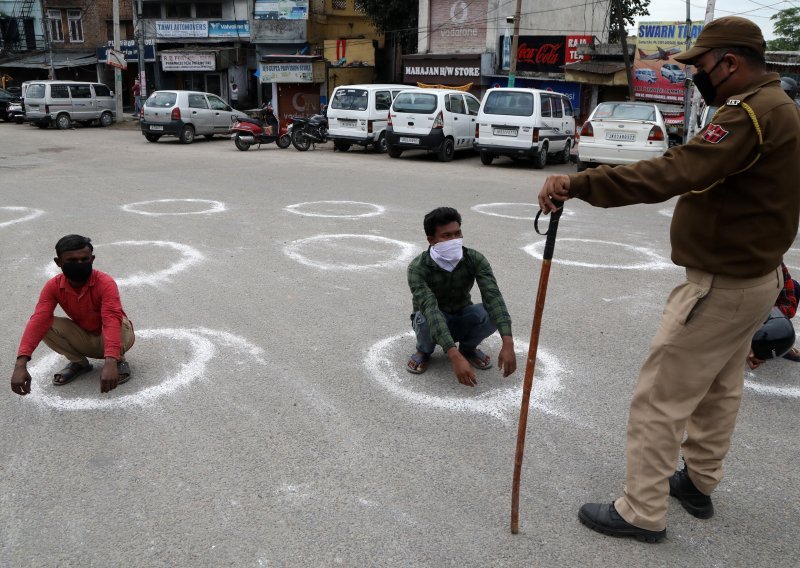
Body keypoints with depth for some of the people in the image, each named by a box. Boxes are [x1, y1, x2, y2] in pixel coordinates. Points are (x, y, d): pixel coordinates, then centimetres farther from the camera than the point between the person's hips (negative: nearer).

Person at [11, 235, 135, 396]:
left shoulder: (105, 283, -30)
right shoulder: (53, 286, -17)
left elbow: (112, 321, -45)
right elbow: (38, 321, -29)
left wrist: (110, 363, -60)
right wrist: (21, 364, -44)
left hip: (108, 338, -4)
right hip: (84, 339, 4)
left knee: (120, 325, -38)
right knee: (47, 324, -22)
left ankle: (119, 361, -7)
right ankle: (79, 362, 1)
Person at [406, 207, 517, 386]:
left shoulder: (475, 259, -21)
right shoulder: (418, 268, -30)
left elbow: (493, 297, -33)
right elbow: (431, 310, -42)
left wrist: (508, 343, -48)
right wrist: (455, 357, -54)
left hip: (462, 320, 2)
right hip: (432, 323, -2)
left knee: (493, 313, -29)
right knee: (426, 317, -38)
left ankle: (468, 347, 3)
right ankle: (424, 351, -2)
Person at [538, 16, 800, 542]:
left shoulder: (751, 113, -24)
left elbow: (671, 174, -37)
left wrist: (578, 183, -42)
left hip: (721, 286, -11)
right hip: (754, 273, 11)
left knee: (659, 398, -1)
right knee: (720, 388, 22)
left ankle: (643, 512, 11)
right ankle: (699, 483, 40)